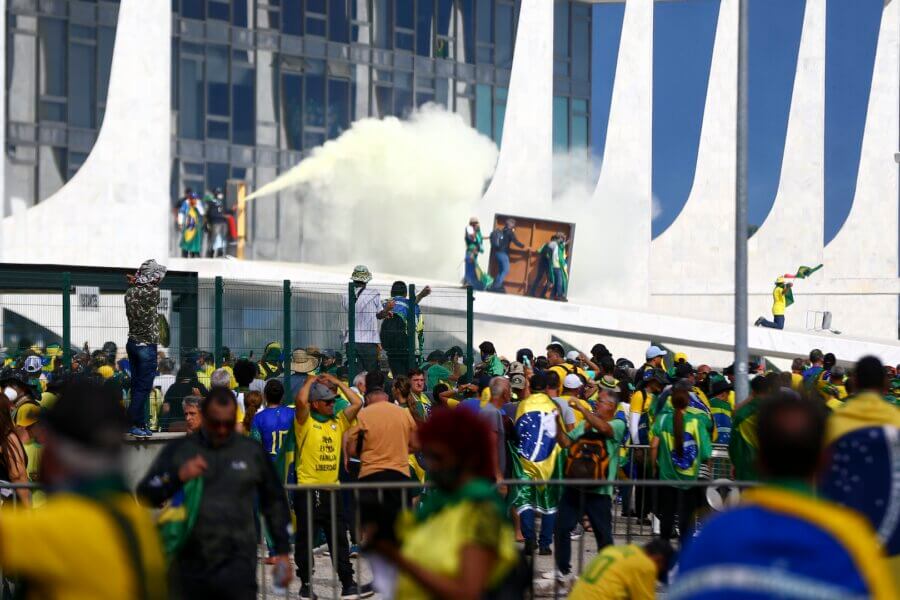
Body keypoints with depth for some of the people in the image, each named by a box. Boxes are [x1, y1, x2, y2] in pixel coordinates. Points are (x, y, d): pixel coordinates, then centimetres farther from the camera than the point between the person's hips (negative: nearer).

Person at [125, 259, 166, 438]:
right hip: (147, 346, -7)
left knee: (137, 385, 13)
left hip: (132, 342, 7)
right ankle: (133, 424, -4)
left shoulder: (130, 292, 1)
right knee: (143, 387, -3)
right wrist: (136, 281, 9)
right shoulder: (153, 291, -17)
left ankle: (141, 423, 19)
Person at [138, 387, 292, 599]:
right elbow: (145, 495, 2)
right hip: (189, 566, 1)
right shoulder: (178, 450, 5)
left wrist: (282, 552, 12)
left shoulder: (253, 452, 7)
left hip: (237, 566, -1)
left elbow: (274, 503, 15)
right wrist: (178, 477, -15)